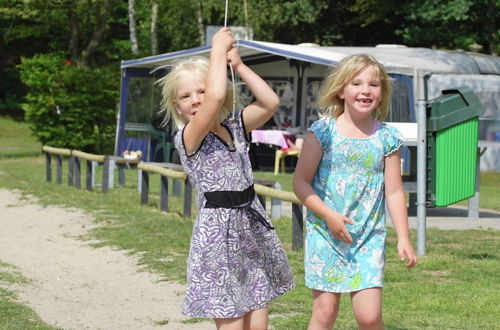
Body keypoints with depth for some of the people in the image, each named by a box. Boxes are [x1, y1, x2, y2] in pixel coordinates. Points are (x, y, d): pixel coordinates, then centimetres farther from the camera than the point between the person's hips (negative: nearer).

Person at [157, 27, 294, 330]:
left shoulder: (235, 127, 10)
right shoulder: (187, 138, -10)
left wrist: (238, 65, 0)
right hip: (218, 232, -6)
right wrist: (218, 50, -15)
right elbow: (216, 96, -26)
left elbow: (270, 102, -1)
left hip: (253, 226, 6)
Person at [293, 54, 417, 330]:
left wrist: (403, 238, 0)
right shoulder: (323, 131, -4)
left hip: (369, 237, 1)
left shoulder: (387, 138, 2)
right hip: (325, 233, -1)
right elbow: (301, 183, -3)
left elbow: (394, 192, 5)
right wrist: (328, 215, -14)